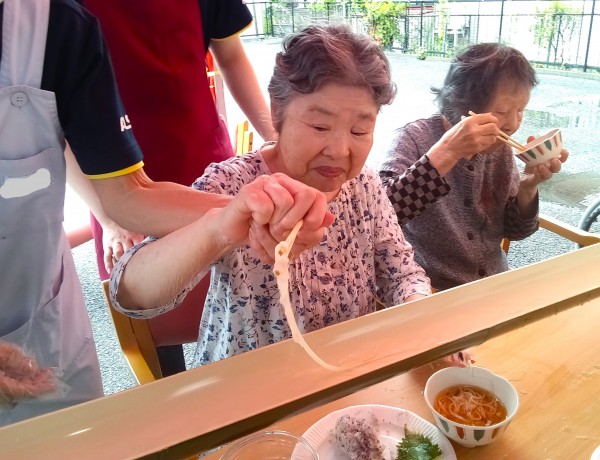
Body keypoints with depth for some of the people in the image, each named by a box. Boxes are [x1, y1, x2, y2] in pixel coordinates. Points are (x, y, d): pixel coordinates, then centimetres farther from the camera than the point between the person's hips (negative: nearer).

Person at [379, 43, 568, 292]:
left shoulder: (500, 149, 0)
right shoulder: (415, 139, -14)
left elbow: (515, 231, 6)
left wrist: (528, 185, -11)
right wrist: (445, 153, -33)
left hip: (494, 286, 5)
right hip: (431, 293, -5)